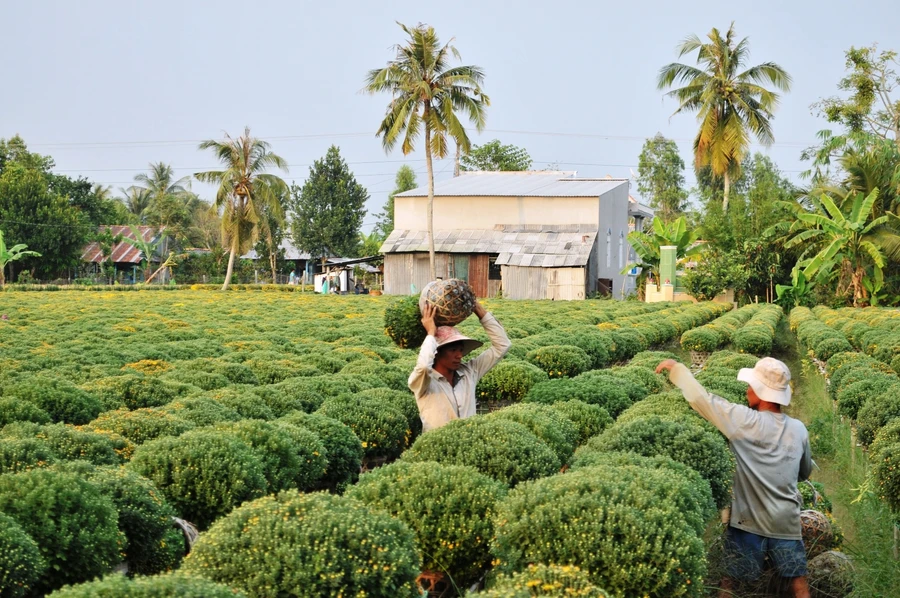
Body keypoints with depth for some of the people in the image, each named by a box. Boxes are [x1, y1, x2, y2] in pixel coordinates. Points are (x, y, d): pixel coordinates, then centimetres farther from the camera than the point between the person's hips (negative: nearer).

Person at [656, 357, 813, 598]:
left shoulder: (744, 421, -13)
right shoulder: (799, 429, 2)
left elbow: (699, 397, -13)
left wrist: (676, 368, 0)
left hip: (748, 522, -4)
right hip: (787, 523, 4)